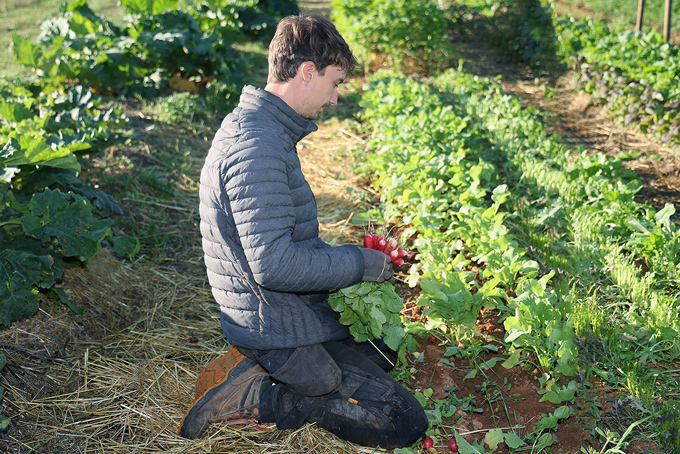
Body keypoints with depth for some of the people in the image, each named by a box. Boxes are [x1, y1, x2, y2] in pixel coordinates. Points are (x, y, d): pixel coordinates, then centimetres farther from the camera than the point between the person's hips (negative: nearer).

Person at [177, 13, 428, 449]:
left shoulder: (251, 125, 9)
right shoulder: (256, 147, -25)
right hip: (280, 329, -10)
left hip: (279, 311, 10)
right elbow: (273, 264, -29)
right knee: (406, 423, -8)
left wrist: (350, 257, 11)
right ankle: (253, 395, -6)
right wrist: (360, 263, -16)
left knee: (388, 344, 29)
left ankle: (257, 369, 13)